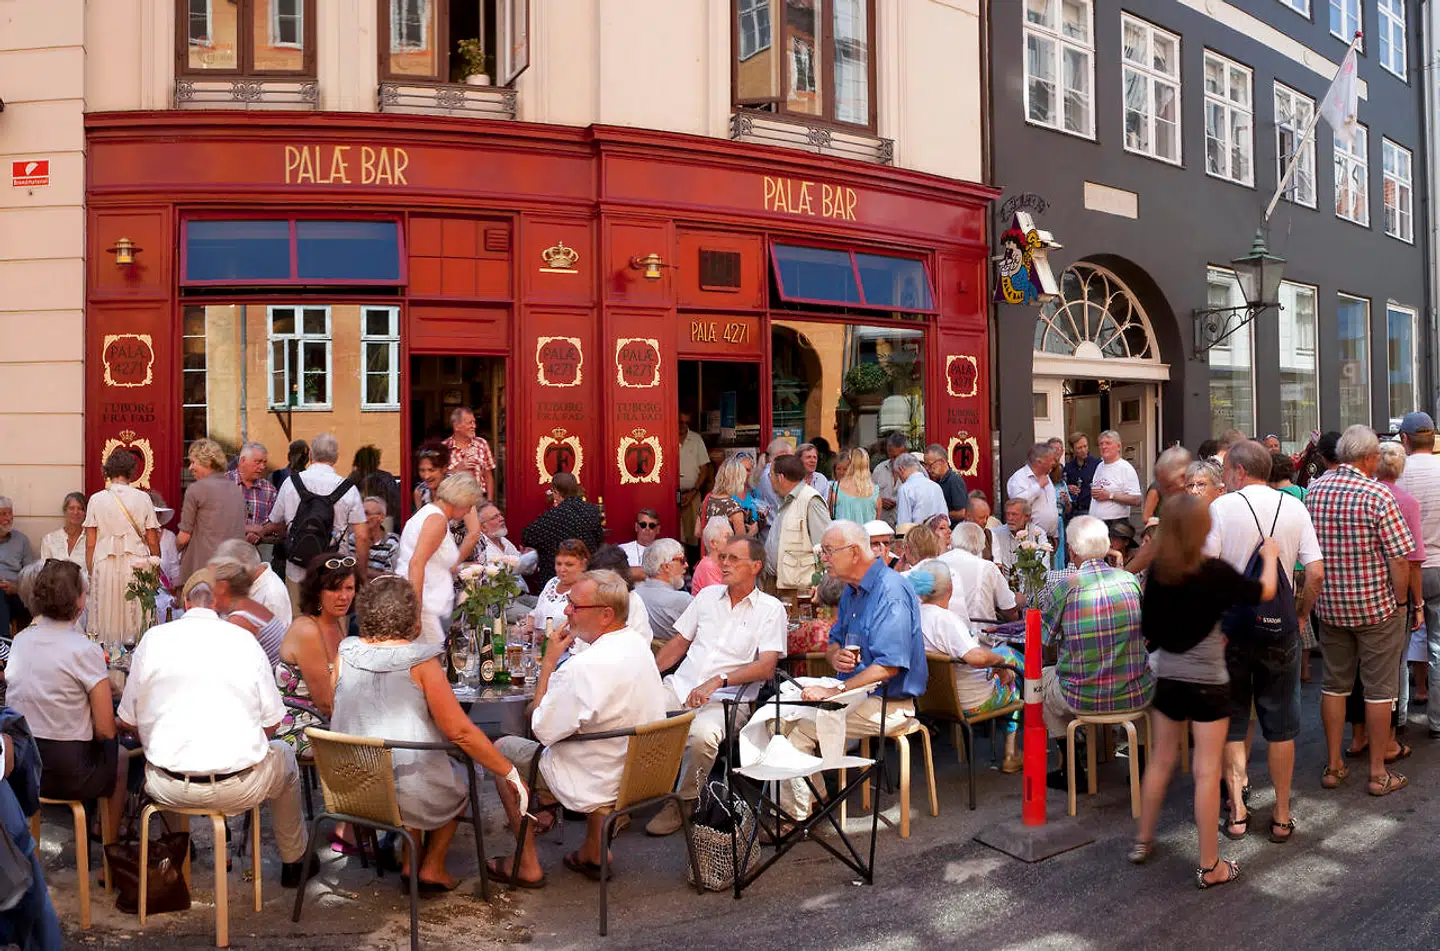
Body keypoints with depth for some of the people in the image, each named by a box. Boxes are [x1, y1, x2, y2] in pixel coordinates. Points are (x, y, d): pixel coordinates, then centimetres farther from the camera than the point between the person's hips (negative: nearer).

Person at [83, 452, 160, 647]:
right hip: (137, 563, 0)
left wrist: (90, 572, 10)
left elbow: (90, 543, 1)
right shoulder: (142, 498, -2)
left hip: (105, 565, 1)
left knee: (106, 617, 7)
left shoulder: (96, 499, 0)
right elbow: (153, 541, 1)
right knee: (136, 615, 5)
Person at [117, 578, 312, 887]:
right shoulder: (245, 640, -1)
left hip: (168, 788, 2)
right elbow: (272, 722, 1)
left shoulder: (154, 638, 0)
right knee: (285, 756, 31)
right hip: (239, 790, -1)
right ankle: (293, 862, 43)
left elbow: (127, 721, 5)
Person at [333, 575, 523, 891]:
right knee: (460, 776, 26)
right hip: (409, 791, -4)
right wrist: (509, 772, -9)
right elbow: (460, 731, -18)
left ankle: (410, 862, 30)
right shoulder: (420, 661, -17)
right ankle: (432, 869, 26)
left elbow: (336, 712, 10)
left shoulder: (346, 653, -4)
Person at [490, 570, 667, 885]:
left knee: (502, 748, 10)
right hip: (642, 773, 8)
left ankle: (527, 864, 20)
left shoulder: (585, 667, -30)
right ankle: (594, 851, 31)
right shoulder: (638, 644, -1)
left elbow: (544, 730, -19)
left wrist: (549, 661, -16)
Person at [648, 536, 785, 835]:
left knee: (702, 733, -35)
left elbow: (766, 667, -8)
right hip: (680, 686, 5)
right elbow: (678, 644, 19)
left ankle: (683, 802, -10)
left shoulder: (770, 608, 1)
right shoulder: (708, 595, 16)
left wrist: (717, 682, -20)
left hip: (726, 699, -4)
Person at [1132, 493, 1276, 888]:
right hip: (1206, 682, -4)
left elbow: (1150, 629, 4)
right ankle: (1210, 867, 11)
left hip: (1167, 677, 5)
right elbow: (1264, 592, -2)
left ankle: (1143, 840, 31)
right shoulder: (1215, 571, -17)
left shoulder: (1157, 571, -5)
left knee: (1161, 760, 19)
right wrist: (1270, 556, 15)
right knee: (1207, 771, 3)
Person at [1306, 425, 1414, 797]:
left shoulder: (1313, 490, -2)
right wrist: (1399, 602, -4)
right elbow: (1398, 559, -17)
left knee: (1334, 685, 14)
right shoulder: (1378, 495, -17)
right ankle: (1378, 773, 16)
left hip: (1329, 605, 5)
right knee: (1379, 689, 7)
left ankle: (1333, 766, 21)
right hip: (1376, 606, -4)